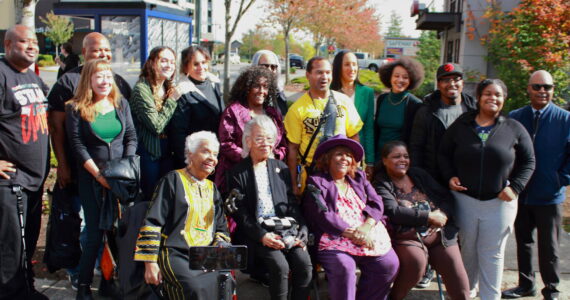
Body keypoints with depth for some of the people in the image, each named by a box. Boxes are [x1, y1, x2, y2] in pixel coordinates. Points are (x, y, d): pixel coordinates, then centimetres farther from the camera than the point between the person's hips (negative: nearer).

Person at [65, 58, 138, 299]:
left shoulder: (121, 104, 9)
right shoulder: (76, 109, 0)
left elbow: (131, 137, 7)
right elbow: (78, 146, -6)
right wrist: (99, 174, -12)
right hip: (92, 179, -3)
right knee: (95, 232, -2)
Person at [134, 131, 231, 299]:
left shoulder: (212, 188, 22)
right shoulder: (174, 180, 3)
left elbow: (221, 228, 26)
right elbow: (152, 224, -3)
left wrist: (220, 247, 3)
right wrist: (150, 263, -10)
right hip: (175, 256, -5)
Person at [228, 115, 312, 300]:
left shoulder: (281, 168, 18)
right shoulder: (238, 173, 4)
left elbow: (292, 204, 14)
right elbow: (241, 213, -3)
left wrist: (301, 231, -3)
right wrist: (262, 235, -16)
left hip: (286, 229, 4)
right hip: (256, 233, -4)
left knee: (305, 264, -21)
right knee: (280, 266, -27)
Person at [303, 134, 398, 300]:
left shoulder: (359, 178, 22)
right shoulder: (316, 182, 4)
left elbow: (376, 203, 10)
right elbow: (322, 215, -9)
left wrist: (366, 226, -10)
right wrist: (353, 233, -15)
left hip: (369, 234, 5)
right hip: (335, 238, -5)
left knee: (390, 264, -18)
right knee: (343, 266, -33)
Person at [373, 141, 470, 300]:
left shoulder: (419, 174, 17)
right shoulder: (381, 185, 1)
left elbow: (446, 196, 16)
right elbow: (393, 212, -14)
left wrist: (443, 213, -6)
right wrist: (429, 216, -12)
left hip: (440, 233, 4)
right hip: (407, 237, -4)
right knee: (416, 262, -31)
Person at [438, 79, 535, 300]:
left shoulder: (514, 129, 0)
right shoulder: (461, 125, 3)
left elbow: (528, 162, 5)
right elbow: (444, 153, 12)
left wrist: (515, 187, -8)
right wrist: (449, 176, -4)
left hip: (499, 202, -1)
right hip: (464, 199, 1)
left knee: (492, 253, 4)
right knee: (467, 248, 14)